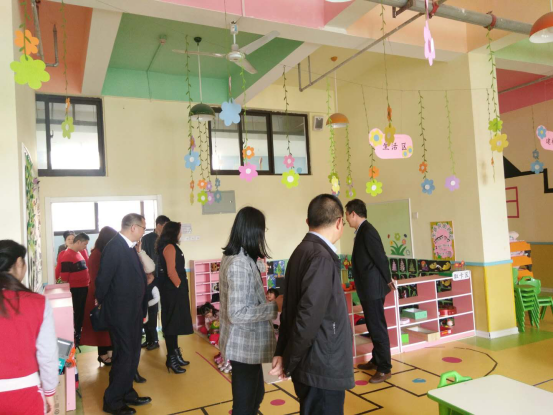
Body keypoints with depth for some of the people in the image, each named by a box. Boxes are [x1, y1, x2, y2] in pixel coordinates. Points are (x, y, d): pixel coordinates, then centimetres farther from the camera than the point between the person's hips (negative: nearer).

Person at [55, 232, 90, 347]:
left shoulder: (79, 253, 10)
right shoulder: (67, 255, -17)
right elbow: (64, 277, -16)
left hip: (83, 288, 8)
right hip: (75, 290, -8)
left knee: (81, 313, 18)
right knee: (75, 314, 3)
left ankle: (78, 335, 31)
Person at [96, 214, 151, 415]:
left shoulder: (130, 247, 8)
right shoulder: (114, 248, -20)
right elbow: (103, 280, -18)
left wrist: (141, 308, 9)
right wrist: (102, 304, -3)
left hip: (133, 312, 9)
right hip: (121, 313, -9)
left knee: (132, 356, 18)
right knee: (124, 357, 2)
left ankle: (127, 394, 32)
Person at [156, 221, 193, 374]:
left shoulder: (167, 246, 13)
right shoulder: (169, 247, -15)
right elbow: (171, 271, -22)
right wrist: (180, 286, -10)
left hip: (172, 290, 9)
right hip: (173, 290, -9)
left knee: (174, 322, 15)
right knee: (172, 323, -2)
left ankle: (175, 354, 25)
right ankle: (171, 359, 6)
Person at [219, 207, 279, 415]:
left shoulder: (231, 257, 5)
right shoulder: (240, 264, -26)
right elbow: (238, 314, -28)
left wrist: (267, 299, 14)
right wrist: (275, 306, -24)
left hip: (244, 342, 10)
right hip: (245, 345, -10)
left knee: (256, 394, 24)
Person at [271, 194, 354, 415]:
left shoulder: (302, 251, 7)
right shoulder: (321, 257, -22)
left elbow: (291, 309, 8)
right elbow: (308, 316, -25)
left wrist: (282, 354, 7)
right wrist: (289, 363, -12)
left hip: (316, 365, 9)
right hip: (323, 368, -9)